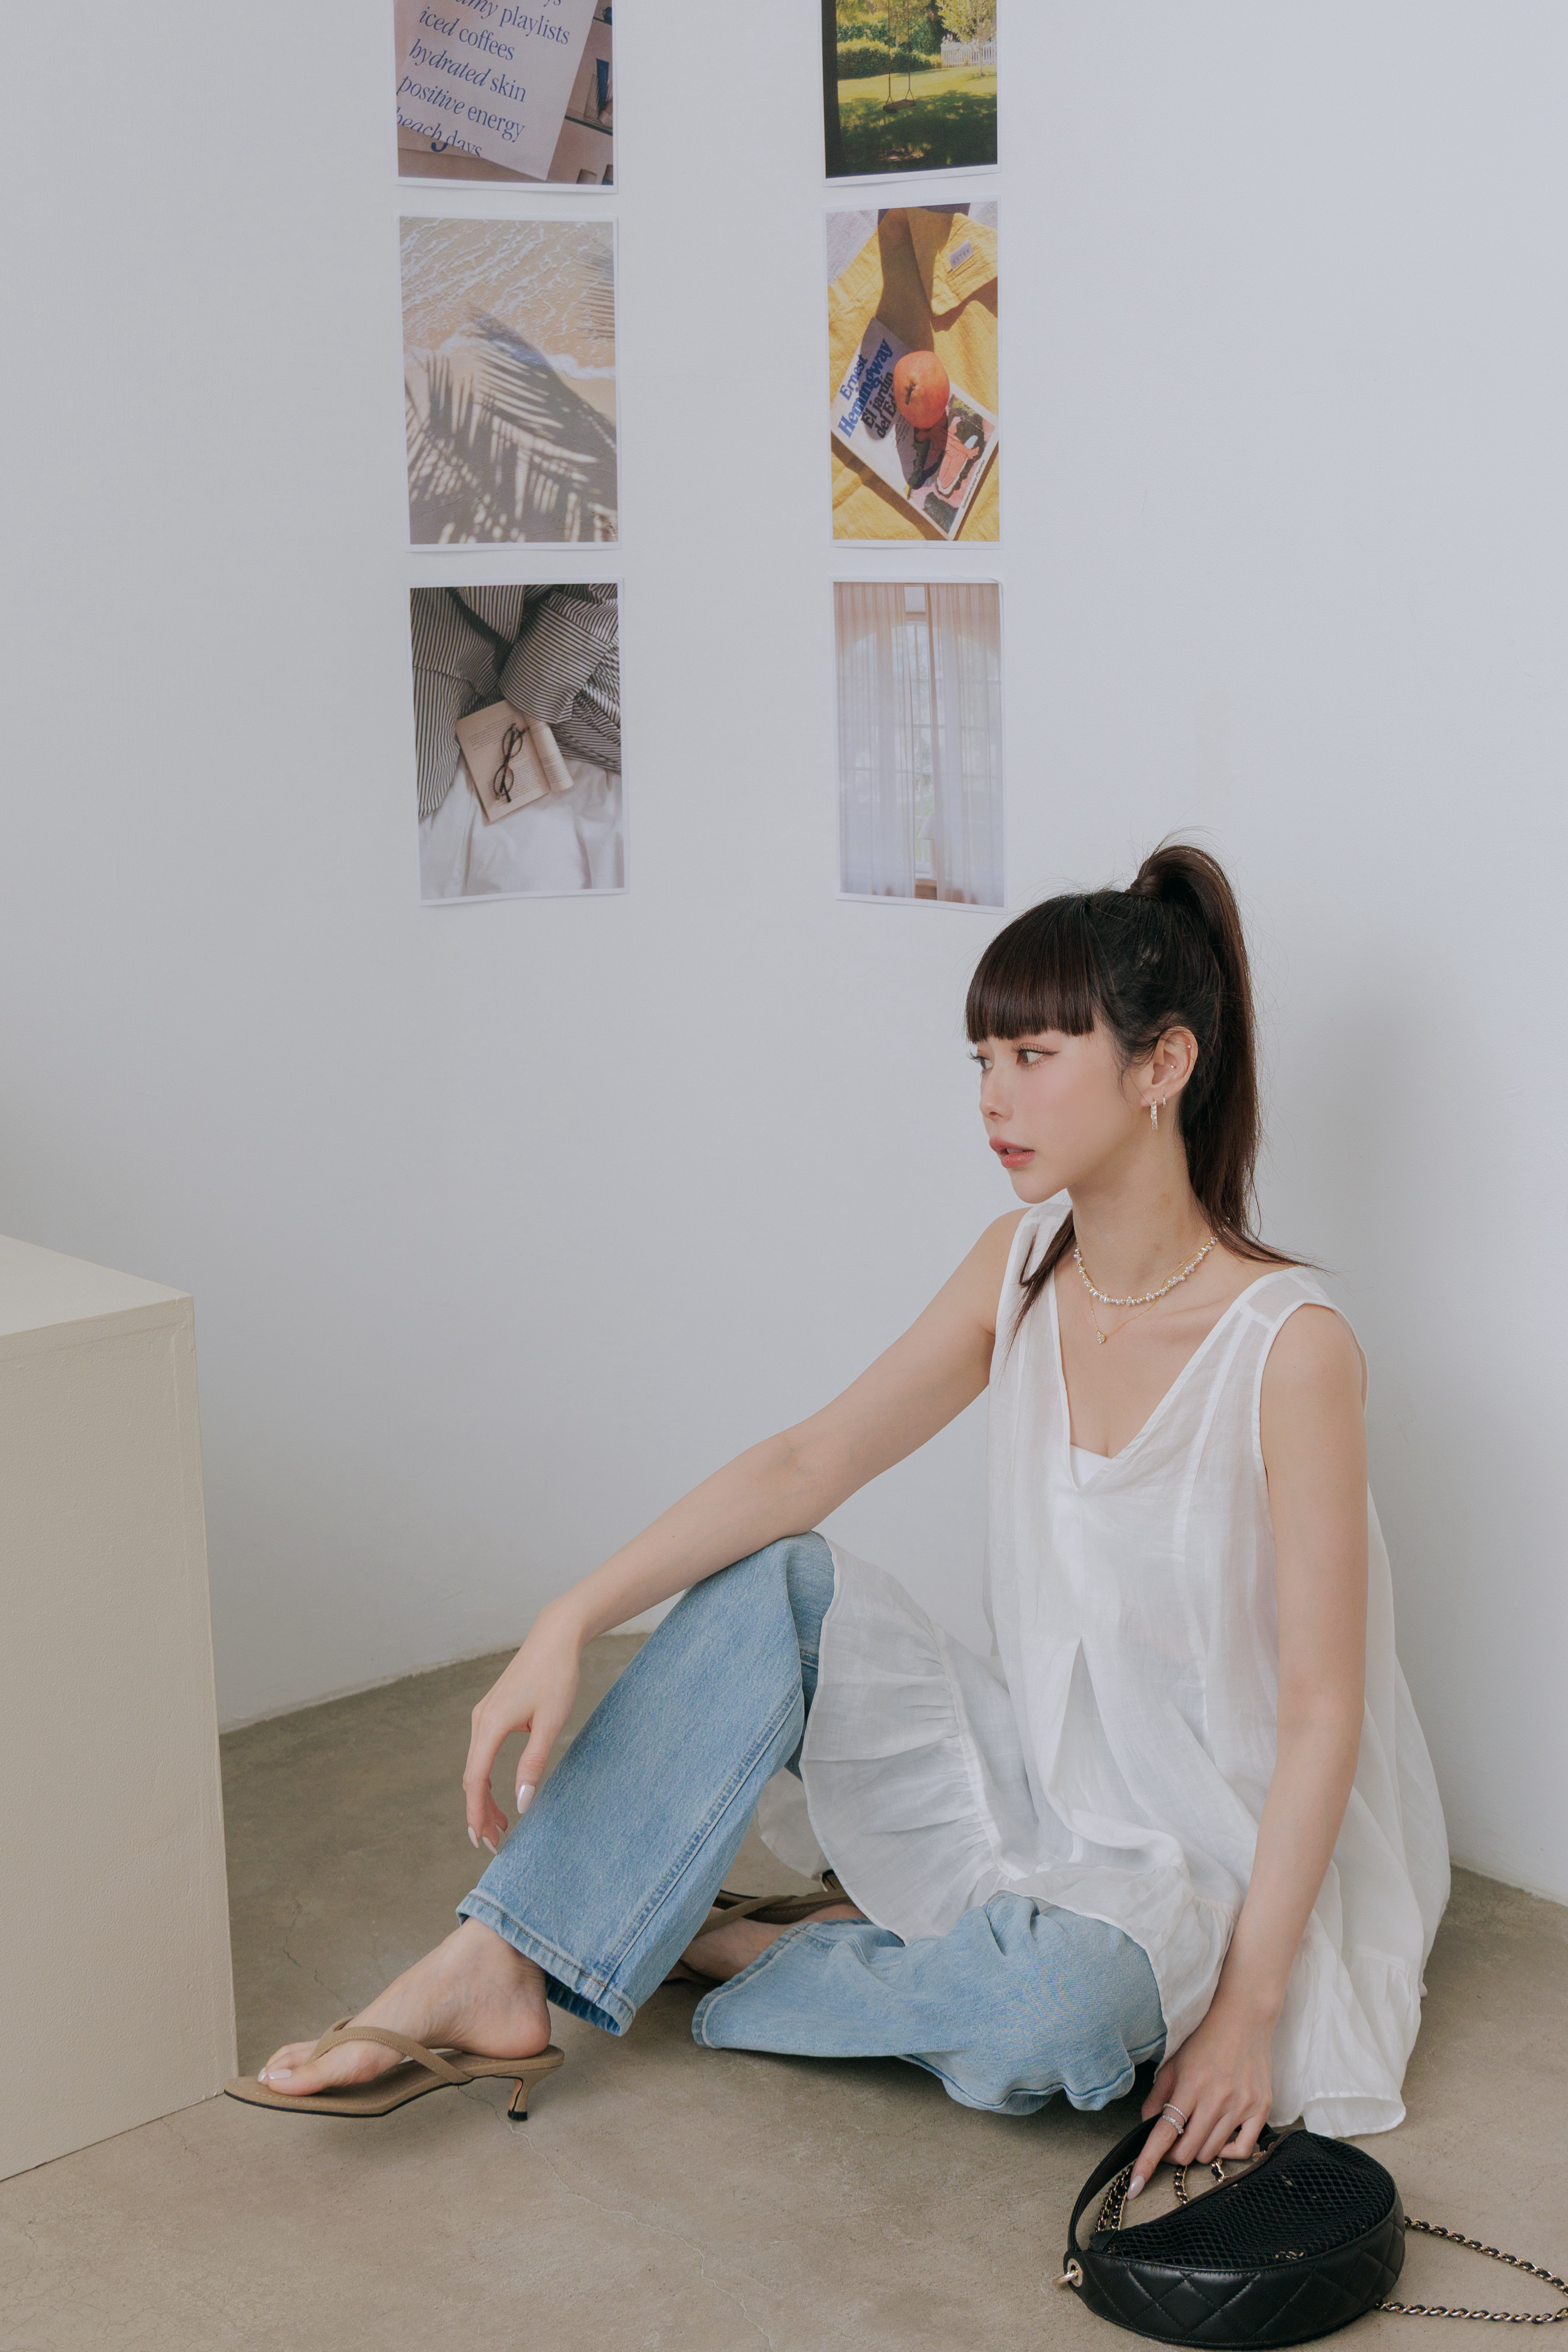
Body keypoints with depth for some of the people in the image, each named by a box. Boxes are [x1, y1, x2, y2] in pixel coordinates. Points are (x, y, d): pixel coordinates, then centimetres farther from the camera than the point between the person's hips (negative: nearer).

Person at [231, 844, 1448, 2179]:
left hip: (1212, 1857, -6)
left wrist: (1247, 2010, -21)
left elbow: (1322, 1712, -20)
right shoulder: (1023, 1268, -2)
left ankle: (733, 1956, -10)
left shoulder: (1290, 1349, -23)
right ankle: (495, 1974, -14)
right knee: (771, 1585, -11)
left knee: (1058, 2003, -38)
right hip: (1044, 1784, 6)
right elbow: (810, 1464, -5)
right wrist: (570, 1626, -16)